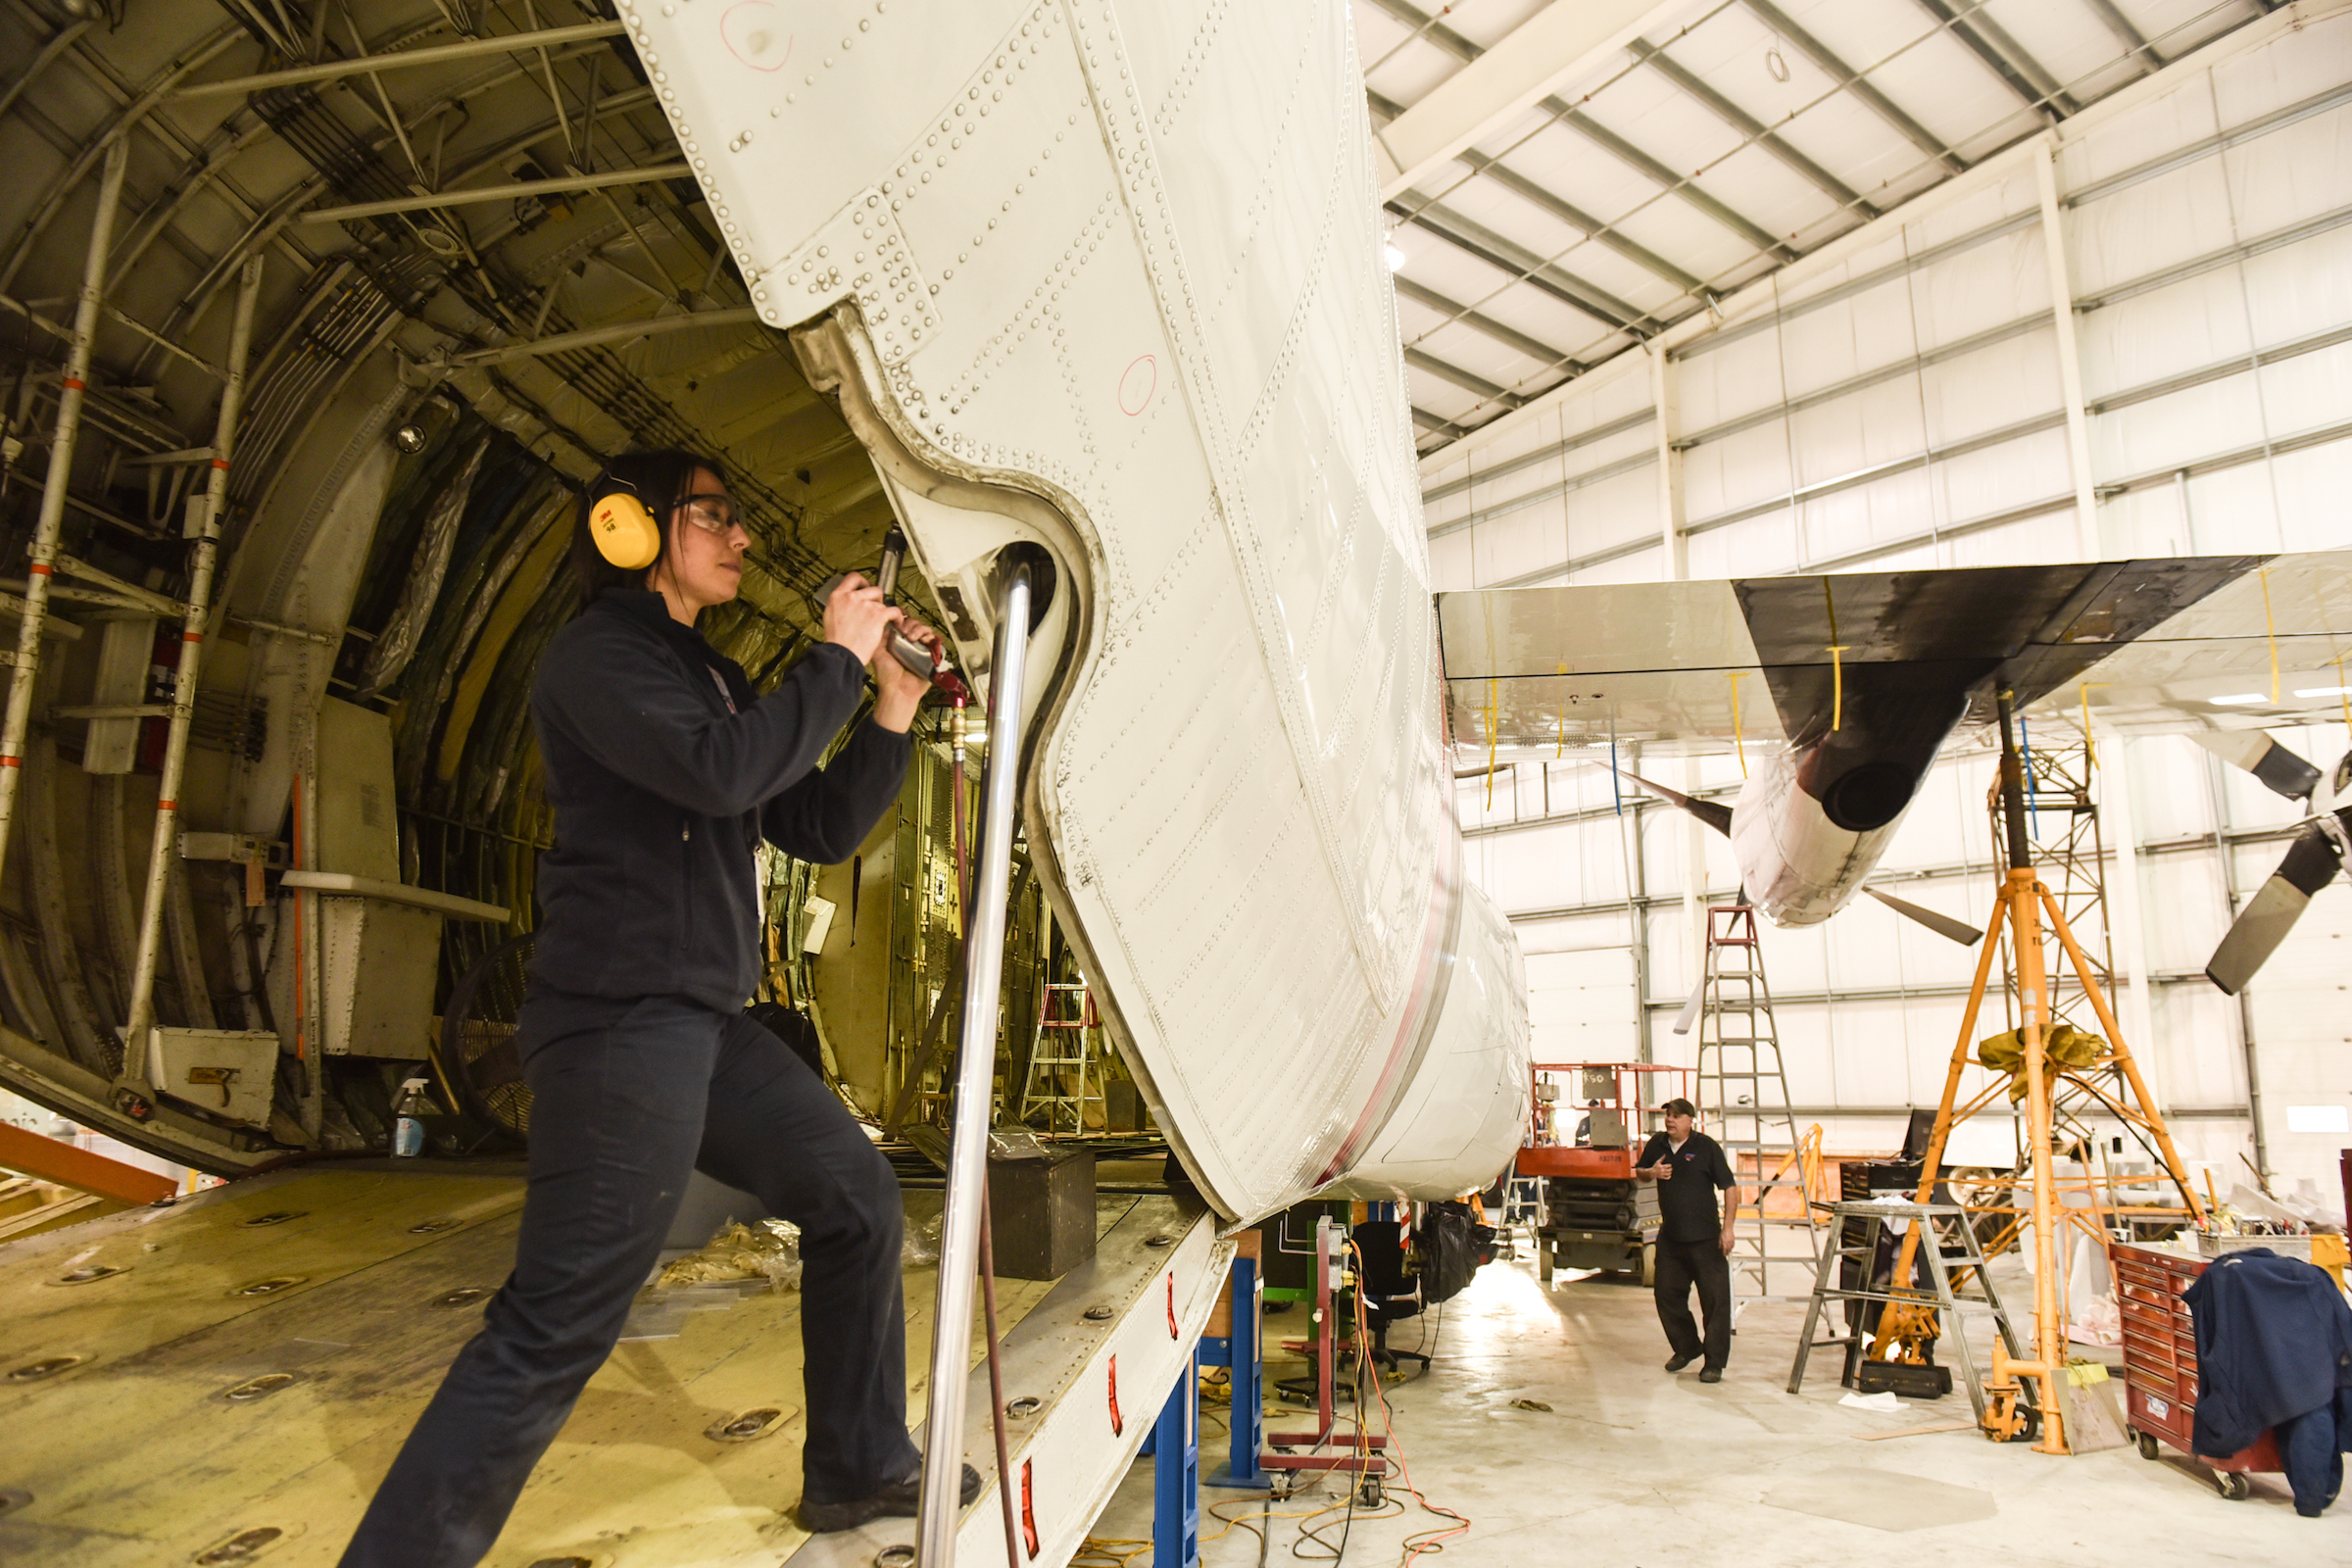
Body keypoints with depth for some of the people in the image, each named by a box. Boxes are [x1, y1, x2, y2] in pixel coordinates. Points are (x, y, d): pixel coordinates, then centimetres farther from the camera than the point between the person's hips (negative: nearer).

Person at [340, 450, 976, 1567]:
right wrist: (838, 661, -13)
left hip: (706, 1023, 9)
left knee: (856, 1198, 13)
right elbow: (718, 770, -25)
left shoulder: (715, 679, 20)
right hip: (620, 1020, -9)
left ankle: (858, 1472, 26)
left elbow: (818, 828, 17)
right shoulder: (598, 654, -6)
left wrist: (891, 709, 6)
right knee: (557, 1327, -10)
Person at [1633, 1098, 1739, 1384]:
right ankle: (1686, 1348, 32)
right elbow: (1639, 1173, 21)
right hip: (1670, 1236, 5)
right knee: (1667, 1296, 12)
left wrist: (1728, 1227, -13)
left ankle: (1714, 1362, 8)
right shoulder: (1656, 1144, 6)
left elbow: (1729, 1187, -8)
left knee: (1715, 1300, -2)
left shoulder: (1706, 1147, -9)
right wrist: (1651, 1172, -3)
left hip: (1705, 1237, -5)